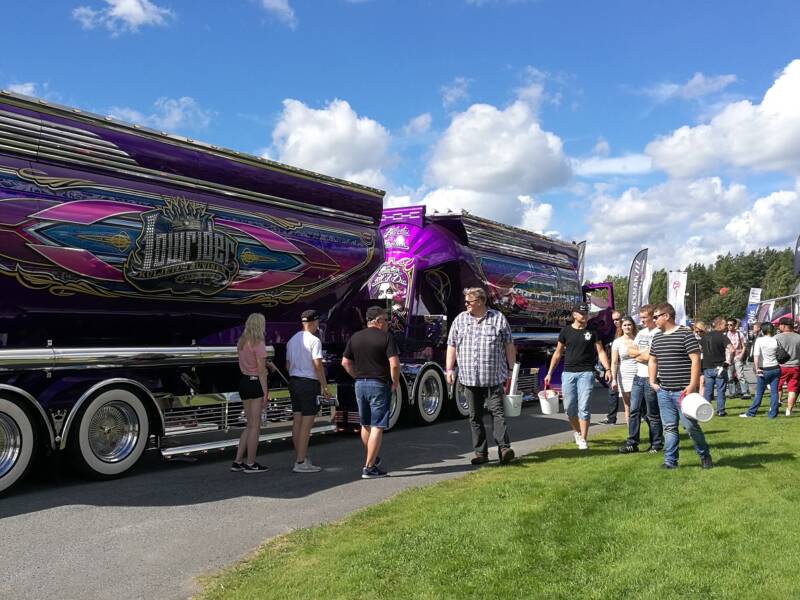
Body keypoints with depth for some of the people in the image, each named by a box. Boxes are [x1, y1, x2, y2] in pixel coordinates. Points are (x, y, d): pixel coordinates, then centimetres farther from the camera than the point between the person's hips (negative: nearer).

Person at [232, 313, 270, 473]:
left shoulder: (241, 342, 10)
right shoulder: (259, 344, -15)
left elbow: (242, 365, 13)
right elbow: (261, 371, -16)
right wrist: (265, 392, -13)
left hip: (243, 382, 8)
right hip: (256, 383, -8)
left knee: (250, 424, 16)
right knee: (255, 425, 2)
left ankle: (238, 461, 16)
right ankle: (251, 464, 10)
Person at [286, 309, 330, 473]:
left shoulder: (292, 340, 13)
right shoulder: (314, 340, -11)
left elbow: (288, 365, 15)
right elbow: (318, 365, -16)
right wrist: (324, 386, -11)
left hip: (294, 381, 8)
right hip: (309, 382, -8)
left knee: (297, 422, 10)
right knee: (306, 424, -4)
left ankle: (301, 458, 18)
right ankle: (300, 462, -3)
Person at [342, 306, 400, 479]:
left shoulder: (355, 337, 8)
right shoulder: (386, 337, -9)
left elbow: (345, 362, 11)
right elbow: (394, 363, -18)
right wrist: (395, 383, -6)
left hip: (360, 385, 6)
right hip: (379, 385, -6)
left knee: (365, 425, 19)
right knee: (377, 427, -1)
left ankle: (372, 458, 37)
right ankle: (369, 468, -2)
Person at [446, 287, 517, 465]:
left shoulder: (498, 319, 3)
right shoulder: (460, 320, 9)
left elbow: (509, 346, 6)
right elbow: (452, 346, 11)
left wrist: (511, 369, 3)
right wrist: (449, 369, 3)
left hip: (494, 377, -3)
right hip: (469, 378, 3)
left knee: (497, 411, -8)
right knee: (475, 416, 7)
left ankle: (504, 449, -8)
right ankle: (481, 453, 14)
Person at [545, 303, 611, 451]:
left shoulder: (591, 332, 5)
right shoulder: (566, 331, 6)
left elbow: (600, 351, 3)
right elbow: (558, 353, 10)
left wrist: (607, 369, -11)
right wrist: (549, 373, 7)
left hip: (586, 373, -1)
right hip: (568, 373, 2)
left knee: (583, 407, -6)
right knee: (569, 407, 6)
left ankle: (583, 439, 2)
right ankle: (577, 432, 30)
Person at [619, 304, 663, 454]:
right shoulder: (641, 333, 16)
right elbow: (630, 350, 12)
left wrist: (639, 355, -4)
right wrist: (643, 352, -6)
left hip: (651, 378, -7)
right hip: (638, 377, 7)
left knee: (653, 414, 3)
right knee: (634, 410, 5)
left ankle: (656, 444, 15)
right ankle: (632, 443, 9)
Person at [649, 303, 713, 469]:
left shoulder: (685, 334, -8)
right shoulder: (656, 338, 13)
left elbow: (696, 360, -12)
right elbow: (652, 360, 23)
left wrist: (692, 386, -16)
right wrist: (652, 381, 12)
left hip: (683, 391, -6)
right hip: (663, 392, 6)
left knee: (691, 425, 0)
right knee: (669, 427, 9)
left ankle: (705, 456, 20)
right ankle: (670, 461, 15)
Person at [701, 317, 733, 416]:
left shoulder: (705, 337, 8)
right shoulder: (722, 337, -10)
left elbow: (699, 349, 16)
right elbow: (731, 349, -23)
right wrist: (728, 361, -12)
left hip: (707, 367, 4)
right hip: (720, 367, -4)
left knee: (707, 390, 9)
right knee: (720, 390, 5)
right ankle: (720, 411, 9)